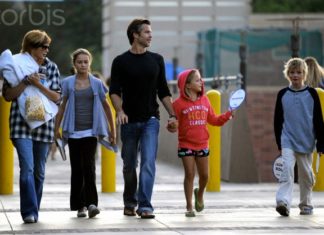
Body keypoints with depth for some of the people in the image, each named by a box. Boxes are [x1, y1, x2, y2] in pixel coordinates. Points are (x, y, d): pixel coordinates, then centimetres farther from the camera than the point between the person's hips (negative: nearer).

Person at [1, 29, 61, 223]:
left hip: (44, 125, 3)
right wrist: (25, 83, -15)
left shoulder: (51, 67, 7)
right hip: (22, 124, -3)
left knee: (39, 171, 8)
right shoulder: (17, 65, 2)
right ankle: (29, 212, -14)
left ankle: (34, 211, 19)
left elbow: (57, 97, 1)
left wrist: (38, 85, -14)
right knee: (27, 169, -14)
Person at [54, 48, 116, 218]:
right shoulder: (68, 83, 5)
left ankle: (91, 203, -17)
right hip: (73, 132, 1)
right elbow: (62, 106, 10)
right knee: (77, 169, 4)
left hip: (91, 131, -1)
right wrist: (56, 128, 6)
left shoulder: (96, 83, 5)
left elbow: (106, 107, 11)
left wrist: (112, 131, 12)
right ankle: (80, 205, 10)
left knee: (88, 166, -13)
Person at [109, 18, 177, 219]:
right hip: (130, 121, -1)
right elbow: (114, 91, -3)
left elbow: (163, 91, 13)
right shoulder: (121, 62, 1)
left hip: (151, 120, 1)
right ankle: (130, 203, 26)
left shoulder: (156, 60, 9)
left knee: (148, 163, -13)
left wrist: (172, 115, 3)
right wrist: (120, 111, -20)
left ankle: (145, 206, -14)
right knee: (129, 166, 9)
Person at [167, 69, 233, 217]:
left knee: (204, 175, 9)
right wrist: (171, 127, -31)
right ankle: (189, 207, 3)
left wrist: (227, 116, 1)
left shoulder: (205, 100, 7)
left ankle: (199, 194, 41)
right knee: (189, 175, -5)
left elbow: (213, 120, 13)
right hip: (186, 145, -4)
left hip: (202, 145, 4)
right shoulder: (179, 103, -8)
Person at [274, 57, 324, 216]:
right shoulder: (282, 94, 4)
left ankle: (306, 204, 23)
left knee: (306, 175, 9)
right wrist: (279, 143, 7)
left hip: (306, 142, 0)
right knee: (286, 170, -17)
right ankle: (283, 203, -27)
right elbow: (277, 121, 9)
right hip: (288, 140, 0)